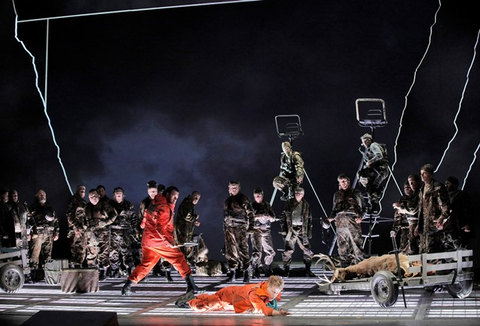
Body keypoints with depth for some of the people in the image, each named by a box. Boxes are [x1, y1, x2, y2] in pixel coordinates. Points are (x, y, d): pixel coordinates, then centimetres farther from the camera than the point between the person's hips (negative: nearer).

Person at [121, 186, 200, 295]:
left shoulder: (154, 203, 13)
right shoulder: (164, 208, -15)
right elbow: (160, 228, -24)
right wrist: (169, 241, -26)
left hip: (147, 240, 8)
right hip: (159, 240, -8)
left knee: (145, 264, 16)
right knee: (179, 259, 0)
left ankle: (128, 285, 8)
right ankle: (191, 285, -3)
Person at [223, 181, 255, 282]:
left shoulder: (244, 199, -1)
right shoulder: (228, 200, 18)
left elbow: (250, 213, -4)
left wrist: (250, 226, -11)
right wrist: (225, 228, 21)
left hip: (241, 228, -5)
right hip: (229, 228, 5)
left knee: (243, 250, -5)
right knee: (230, 251, 2)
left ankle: (246, 272, 2)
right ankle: (232, 272, 7)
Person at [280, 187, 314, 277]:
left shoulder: (306, 205, 9)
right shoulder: (289, 203, 3)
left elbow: (309, 219, 14)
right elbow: (283, 217, 4)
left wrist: (309, 232, 10)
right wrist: (283, 230, -2)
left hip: (302, 230, 2)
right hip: (291, 230, -2)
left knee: (307, 251, -1)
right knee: (288, 251, -7)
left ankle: (308, 270, 11)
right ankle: (286, 271, 3)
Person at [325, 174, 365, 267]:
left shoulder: (356, 193, 10)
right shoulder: (337, 195, 20)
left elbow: (362, 207, 7)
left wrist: (360, 217, -11)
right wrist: (329, 219, 10)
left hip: (353, 222, -3)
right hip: (340, 223, 3)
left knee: (355, 245, -11)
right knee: (342, 246, -1)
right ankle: (345, 268, 1)